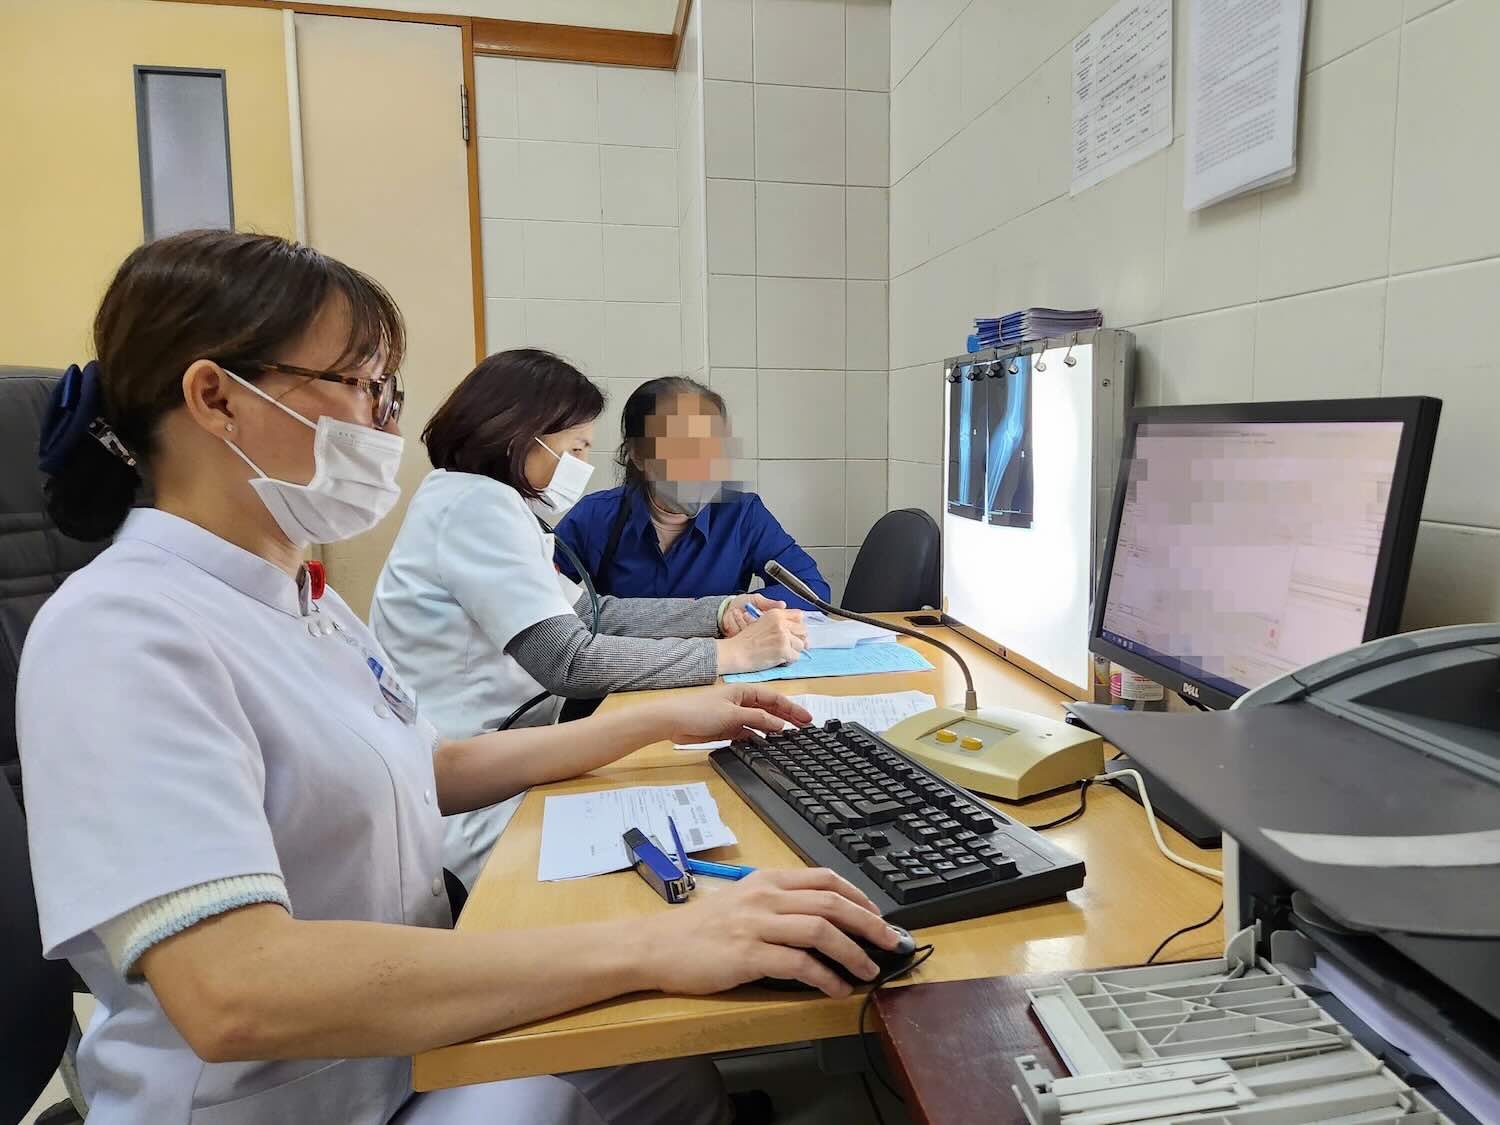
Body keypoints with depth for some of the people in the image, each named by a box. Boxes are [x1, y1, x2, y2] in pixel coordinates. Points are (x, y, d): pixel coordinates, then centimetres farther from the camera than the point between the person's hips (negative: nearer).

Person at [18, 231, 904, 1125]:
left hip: (409, 1035, 8)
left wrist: (660, 721, 8)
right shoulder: (123, 634, -25)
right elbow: (234, 992, -35)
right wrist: (649, 947, -37)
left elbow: (425, 771, 13)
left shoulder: (300, 598, 4)